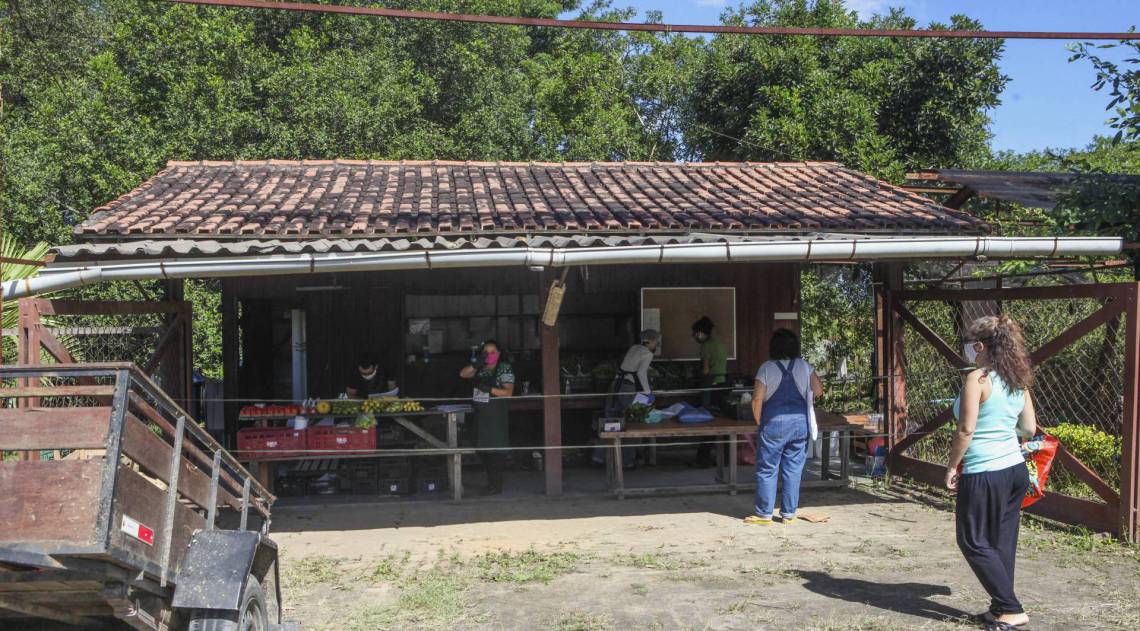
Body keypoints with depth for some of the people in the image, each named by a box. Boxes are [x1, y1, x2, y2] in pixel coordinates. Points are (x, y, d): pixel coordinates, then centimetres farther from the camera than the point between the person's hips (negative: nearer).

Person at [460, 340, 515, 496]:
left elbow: (508, 392, -10)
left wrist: (489, 389, -21)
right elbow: (463, 374, 2)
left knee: (496, 448, -6)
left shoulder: (504, 369, -3)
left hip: (497, 415, -6)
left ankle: (496, 485, 1)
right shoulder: (480, 368, 13)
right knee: (483, 449, 10)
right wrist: (476, 364, -13)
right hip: (481, 414, 6)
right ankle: (491, 482, 21)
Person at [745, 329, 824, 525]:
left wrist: (759, 421, 3)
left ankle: (764, 514, 8)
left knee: (767, 470, 5)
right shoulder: (805, 366, 3)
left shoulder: (766, 368, -6)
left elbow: (757, 399, -10)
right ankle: (788, 514, 13)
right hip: (800, 422, 3)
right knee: (793, 470, 9)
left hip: (773, 423, -3)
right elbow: (818, 391, 6)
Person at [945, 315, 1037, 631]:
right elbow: (1030, 429, 13)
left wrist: (952, 466, -7)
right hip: (1016, 469, 8)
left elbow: (966, 430, -16)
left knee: (974, 541, 5)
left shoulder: (977, 379, -14)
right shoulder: (1018, 381, 8)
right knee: (1002, 542, 14)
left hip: (984, 474, -8)